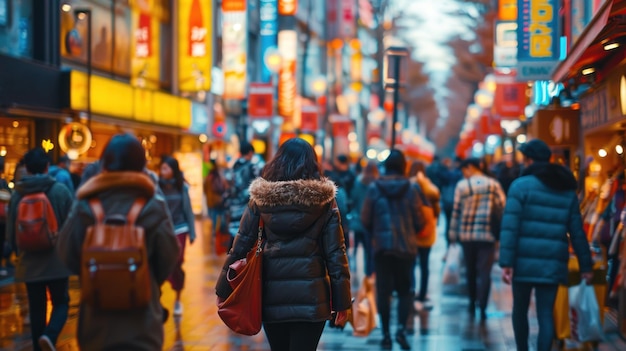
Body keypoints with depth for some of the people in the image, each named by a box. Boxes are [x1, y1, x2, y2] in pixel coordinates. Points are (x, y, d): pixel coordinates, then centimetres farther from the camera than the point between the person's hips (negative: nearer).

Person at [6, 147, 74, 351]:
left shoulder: (17, 194, -2)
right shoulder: (60, 191, -9)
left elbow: (10, 231, 5)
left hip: (29, 263, 2)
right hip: (57, 260, -2)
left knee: (36, 308, 11)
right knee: (61, 302, 10)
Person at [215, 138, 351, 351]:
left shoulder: (260, 198, 0)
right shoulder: (323, 199, -2)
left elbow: (240, 246, 0)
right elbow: (335, 253, -3)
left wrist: (224, 291, 9)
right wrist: (342, 301, 2)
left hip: (272, 297, 2)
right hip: (310, 297, -2)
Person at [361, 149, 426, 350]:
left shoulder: (374, 188, -3)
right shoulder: (411, 189, -3)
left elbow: (365, 220, -2)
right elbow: (420, 221, -1)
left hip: (381, 246, 0)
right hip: (407, 246, 0)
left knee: (383, 290, 5)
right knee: (405, 290, 10)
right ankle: (401, 327, -8)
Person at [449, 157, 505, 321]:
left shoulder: (462, 185, -3)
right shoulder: (493, 184, -1)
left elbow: (456, 211, -2)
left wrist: (453, 234, 5)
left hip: (467, 234, 1)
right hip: (488, 235, -1)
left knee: (471, 271, 16)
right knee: (484, 272, -2)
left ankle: (472, 305, 25)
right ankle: (482, 308, -13)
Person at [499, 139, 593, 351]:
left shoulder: (521, 185, -3)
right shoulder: (567, 191, 12)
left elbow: (510, 227, -11)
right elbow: (577, 232, 11)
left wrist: (506, 262, -14)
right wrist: (585, 266, 15)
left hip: (525, 261, -3)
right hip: (553, 263, 3)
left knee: (520, 310, 15)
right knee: (546, 314, 3)